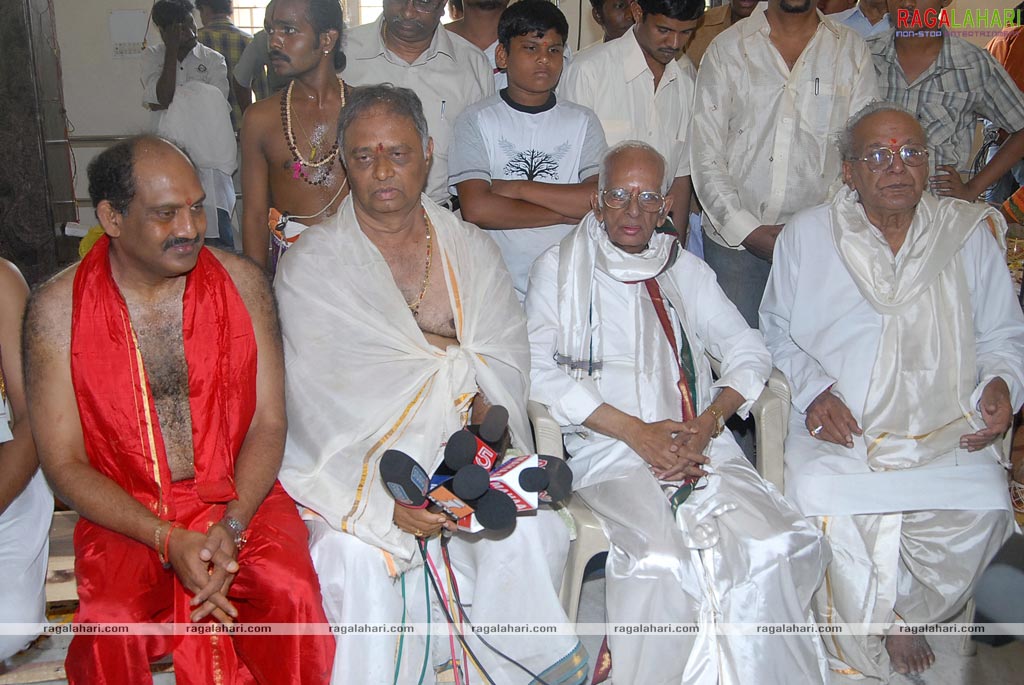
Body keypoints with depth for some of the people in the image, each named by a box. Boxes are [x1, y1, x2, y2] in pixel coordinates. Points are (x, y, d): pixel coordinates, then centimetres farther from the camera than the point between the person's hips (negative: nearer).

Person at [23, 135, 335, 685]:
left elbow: (268, 423, -1)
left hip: (239, 499, 1)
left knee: (293, 593, -27)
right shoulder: (57, 309, -5)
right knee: (108, 626, -29)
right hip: (123, 513, 0)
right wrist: (168, 540, -16)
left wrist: (231, 527, -16)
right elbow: (64, 464, -4)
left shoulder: (241, 282, -2)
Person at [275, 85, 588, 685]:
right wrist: (385, 500, -23)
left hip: (468, 452, 3)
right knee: (361, 561, -28)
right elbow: (324, 397, -12)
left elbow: (508, 360, 1)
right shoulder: (312, 264, -3)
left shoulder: (473, 249, 9)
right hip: (360, 463, -2)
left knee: (530, 532, -19)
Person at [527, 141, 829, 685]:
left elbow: (747, 350, 17)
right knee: (660, 561, -31)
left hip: (701, 444, 4)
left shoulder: (685, 269, 23)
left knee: (772, 547, -22)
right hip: (608, 451, -3)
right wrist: (636, 431, -10)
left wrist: (708, 423, -4)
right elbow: (538, 370, -3)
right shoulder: (559, 269, 11)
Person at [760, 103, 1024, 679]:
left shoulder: (970, 233, 12)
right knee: (824, 499, -31)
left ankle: (905, 613, 4)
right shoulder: (807, 235, 8)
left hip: (948, 432, 2)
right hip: (840, 428, -1)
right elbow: (777, 329, 14)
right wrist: (813, 390, -3)